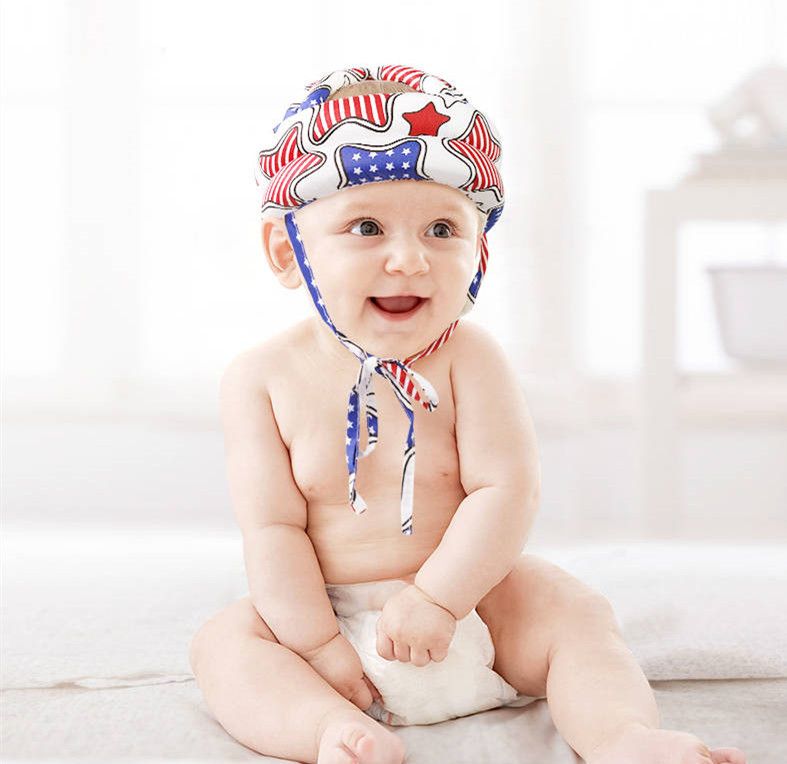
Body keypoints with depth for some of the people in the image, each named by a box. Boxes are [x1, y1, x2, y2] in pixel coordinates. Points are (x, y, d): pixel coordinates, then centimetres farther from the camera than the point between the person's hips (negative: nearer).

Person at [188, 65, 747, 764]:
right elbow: (272, 527, -10)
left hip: (468, 600, 0)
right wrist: (315, 644, -18)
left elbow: (506, 491, -15)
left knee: (575, 612, -19)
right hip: (332, 617, 0)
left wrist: (435, 599, -23)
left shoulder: (469, 359, -10)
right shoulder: (264, 379, -9)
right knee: (224, 643, -21)